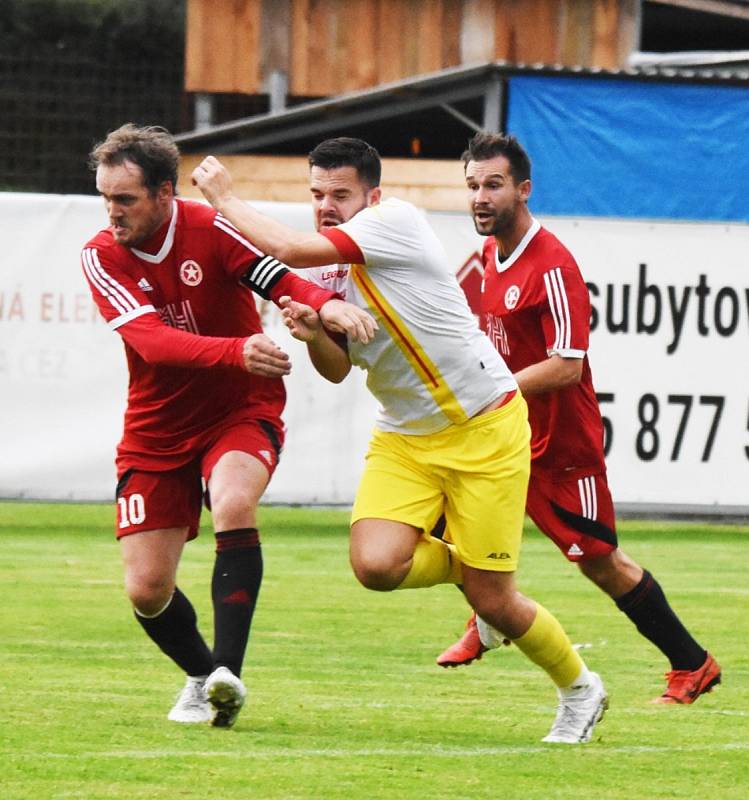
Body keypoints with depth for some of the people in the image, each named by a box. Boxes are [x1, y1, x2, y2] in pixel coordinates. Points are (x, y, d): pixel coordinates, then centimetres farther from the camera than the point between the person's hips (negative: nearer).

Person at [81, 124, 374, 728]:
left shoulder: (211, 229, -14)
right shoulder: (101, 258, -12)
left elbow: (282, 281, -20)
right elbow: (153, 339, -27)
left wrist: (325, 304, -45)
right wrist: (237, 351, -44)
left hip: (241, 413, -2)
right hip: (156, 433, 3)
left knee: (234, 504, -35)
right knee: (147, 589, -2)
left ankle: (228, 672, -33)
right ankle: (204, 677, 29)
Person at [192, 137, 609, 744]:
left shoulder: (396, 222, -17)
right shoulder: (335, 265, 6)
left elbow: (286, 248, -24)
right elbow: (339, 369, 12)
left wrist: (223, 196, -10)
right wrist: (313, 333, -9)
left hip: (484, 431, -7)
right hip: (404, 438, 7)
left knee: (491, 599, -5)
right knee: (376, 564, -18)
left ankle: (580, 688, 22)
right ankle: (463, 567, 15)